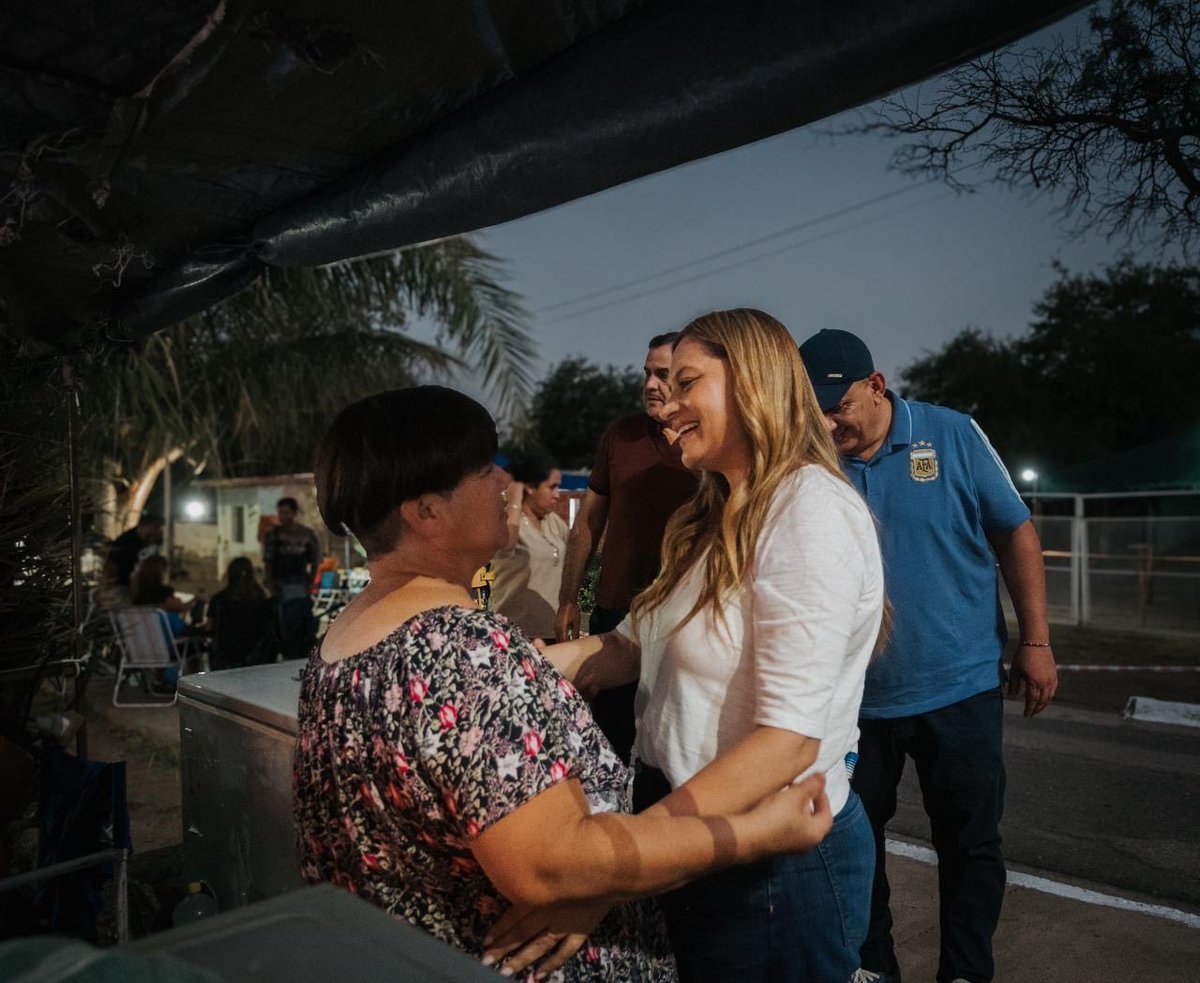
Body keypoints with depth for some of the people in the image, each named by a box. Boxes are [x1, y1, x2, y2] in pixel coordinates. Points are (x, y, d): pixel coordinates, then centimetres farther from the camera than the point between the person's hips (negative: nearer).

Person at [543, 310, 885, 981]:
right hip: (690, 834, 8)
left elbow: (789, 739, -28)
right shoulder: (718, 519, 9)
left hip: (777, 869, -8)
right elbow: (637, 644, 4)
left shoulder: (811, 511, -20)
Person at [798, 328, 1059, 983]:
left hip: (959, 688, -1)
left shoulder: (952, 436, -7)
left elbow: (1015, 535, -1)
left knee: (970, 843, 13)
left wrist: (1035, 641, -2)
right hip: (853, 696, 2)